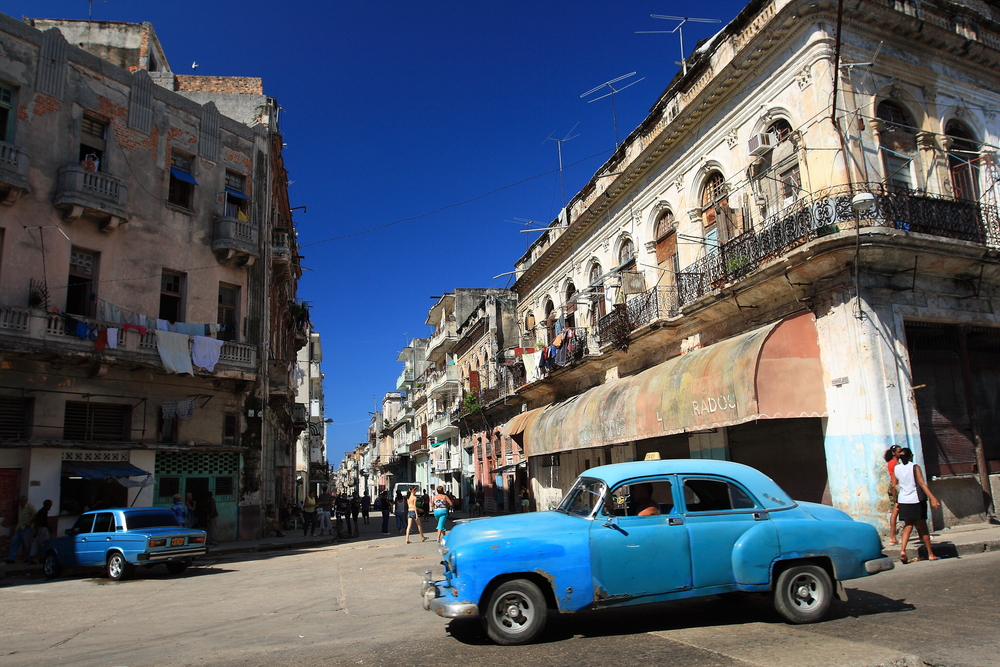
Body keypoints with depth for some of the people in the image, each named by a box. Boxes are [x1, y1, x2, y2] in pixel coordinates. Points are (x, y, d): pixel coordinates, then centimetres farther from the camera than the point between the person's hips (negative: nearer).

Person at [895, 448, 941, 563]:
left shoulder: (896, 468, 4)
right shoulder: (915, 467, -6)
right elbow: (922, 483, -15)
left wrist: (896, 500, 22)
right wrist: (932, 498, -19)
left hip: (903, 500, 3)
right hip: (916, 500, -3)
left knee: (908, 526, 6)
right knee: (923, 527, 8)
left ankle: (902, 550, -12)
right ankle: (930, 554, 15)